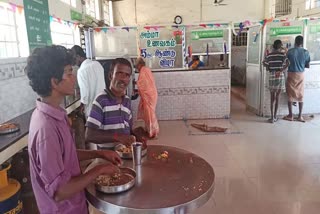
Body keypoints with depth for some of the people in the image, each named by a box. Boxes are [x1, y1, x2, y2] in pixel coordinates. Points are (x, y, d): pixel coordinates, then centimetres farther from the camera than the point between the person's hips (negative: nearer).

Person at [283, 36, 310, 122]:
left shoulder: (290, 51, -8)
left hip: (291, 74, -2)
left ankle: (290, 115, 7)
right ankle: (300, 116, 12)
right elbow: (308, 66, 3)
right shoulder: (306, 52, -2)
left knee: (290, 95, 4)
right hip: (301, 75, 2)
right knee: (300, 95, 9)